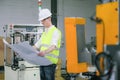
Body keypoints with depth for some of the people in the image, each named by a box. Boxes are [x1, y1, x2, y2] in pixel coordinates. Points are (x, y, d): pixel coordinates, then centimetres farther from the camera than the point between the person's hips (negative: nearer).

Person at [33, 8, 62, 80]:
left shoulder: (55, 31, -8)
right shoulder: (45, 32, 19)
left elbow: (54, 46, -24)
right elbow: (37, 45, 23)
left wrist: (45, 52, -42)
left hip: (50, 62, -8)